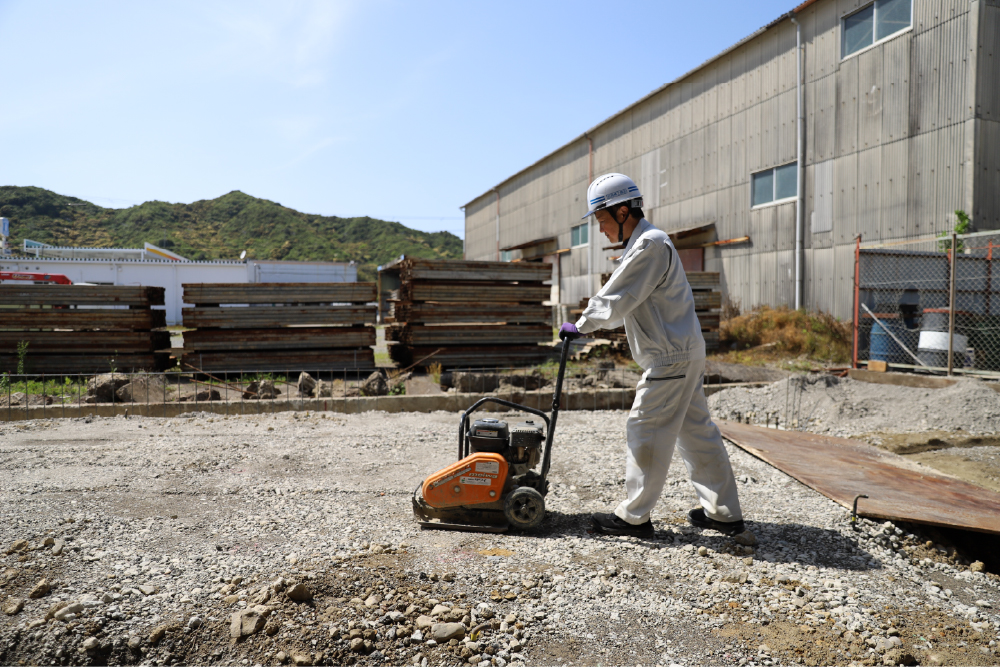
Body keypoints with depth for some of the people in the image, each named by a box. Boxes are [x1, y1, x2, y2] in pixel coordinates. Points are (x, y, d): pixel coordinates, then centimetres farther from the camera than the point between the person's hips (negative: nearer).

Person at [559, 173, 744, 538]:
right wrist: (585, 325, 11)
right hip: (684, 352, 10)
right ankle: (724, 512, 22)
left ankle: (633, 516, 8)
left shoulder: (650, 243, -16)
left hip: (672, 356, -10)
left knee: (645, 432, -3)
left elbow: (617, 301, -18)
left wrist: (580, 326, -5)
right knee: (696, 430, 13)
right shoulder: (644, 242, 17)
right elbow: (619, 299, 19)